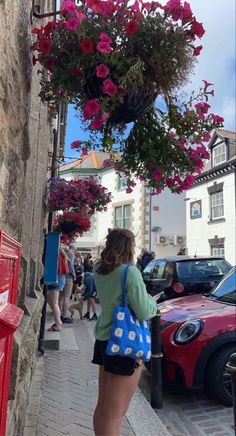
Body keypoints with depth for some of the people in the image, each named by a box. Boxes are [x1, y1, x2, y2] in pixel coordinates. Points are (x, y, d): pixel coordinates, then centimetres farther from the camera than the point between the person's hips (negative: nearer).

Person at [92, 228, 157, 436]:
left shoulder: (99, 270, 2)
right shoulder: (130, 272, -19)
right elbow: (143, 312, -18)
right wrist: (153, 305, 2)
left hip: (104, 339, 8)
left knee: (102, 406, 20)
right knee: (114, 414, 4)